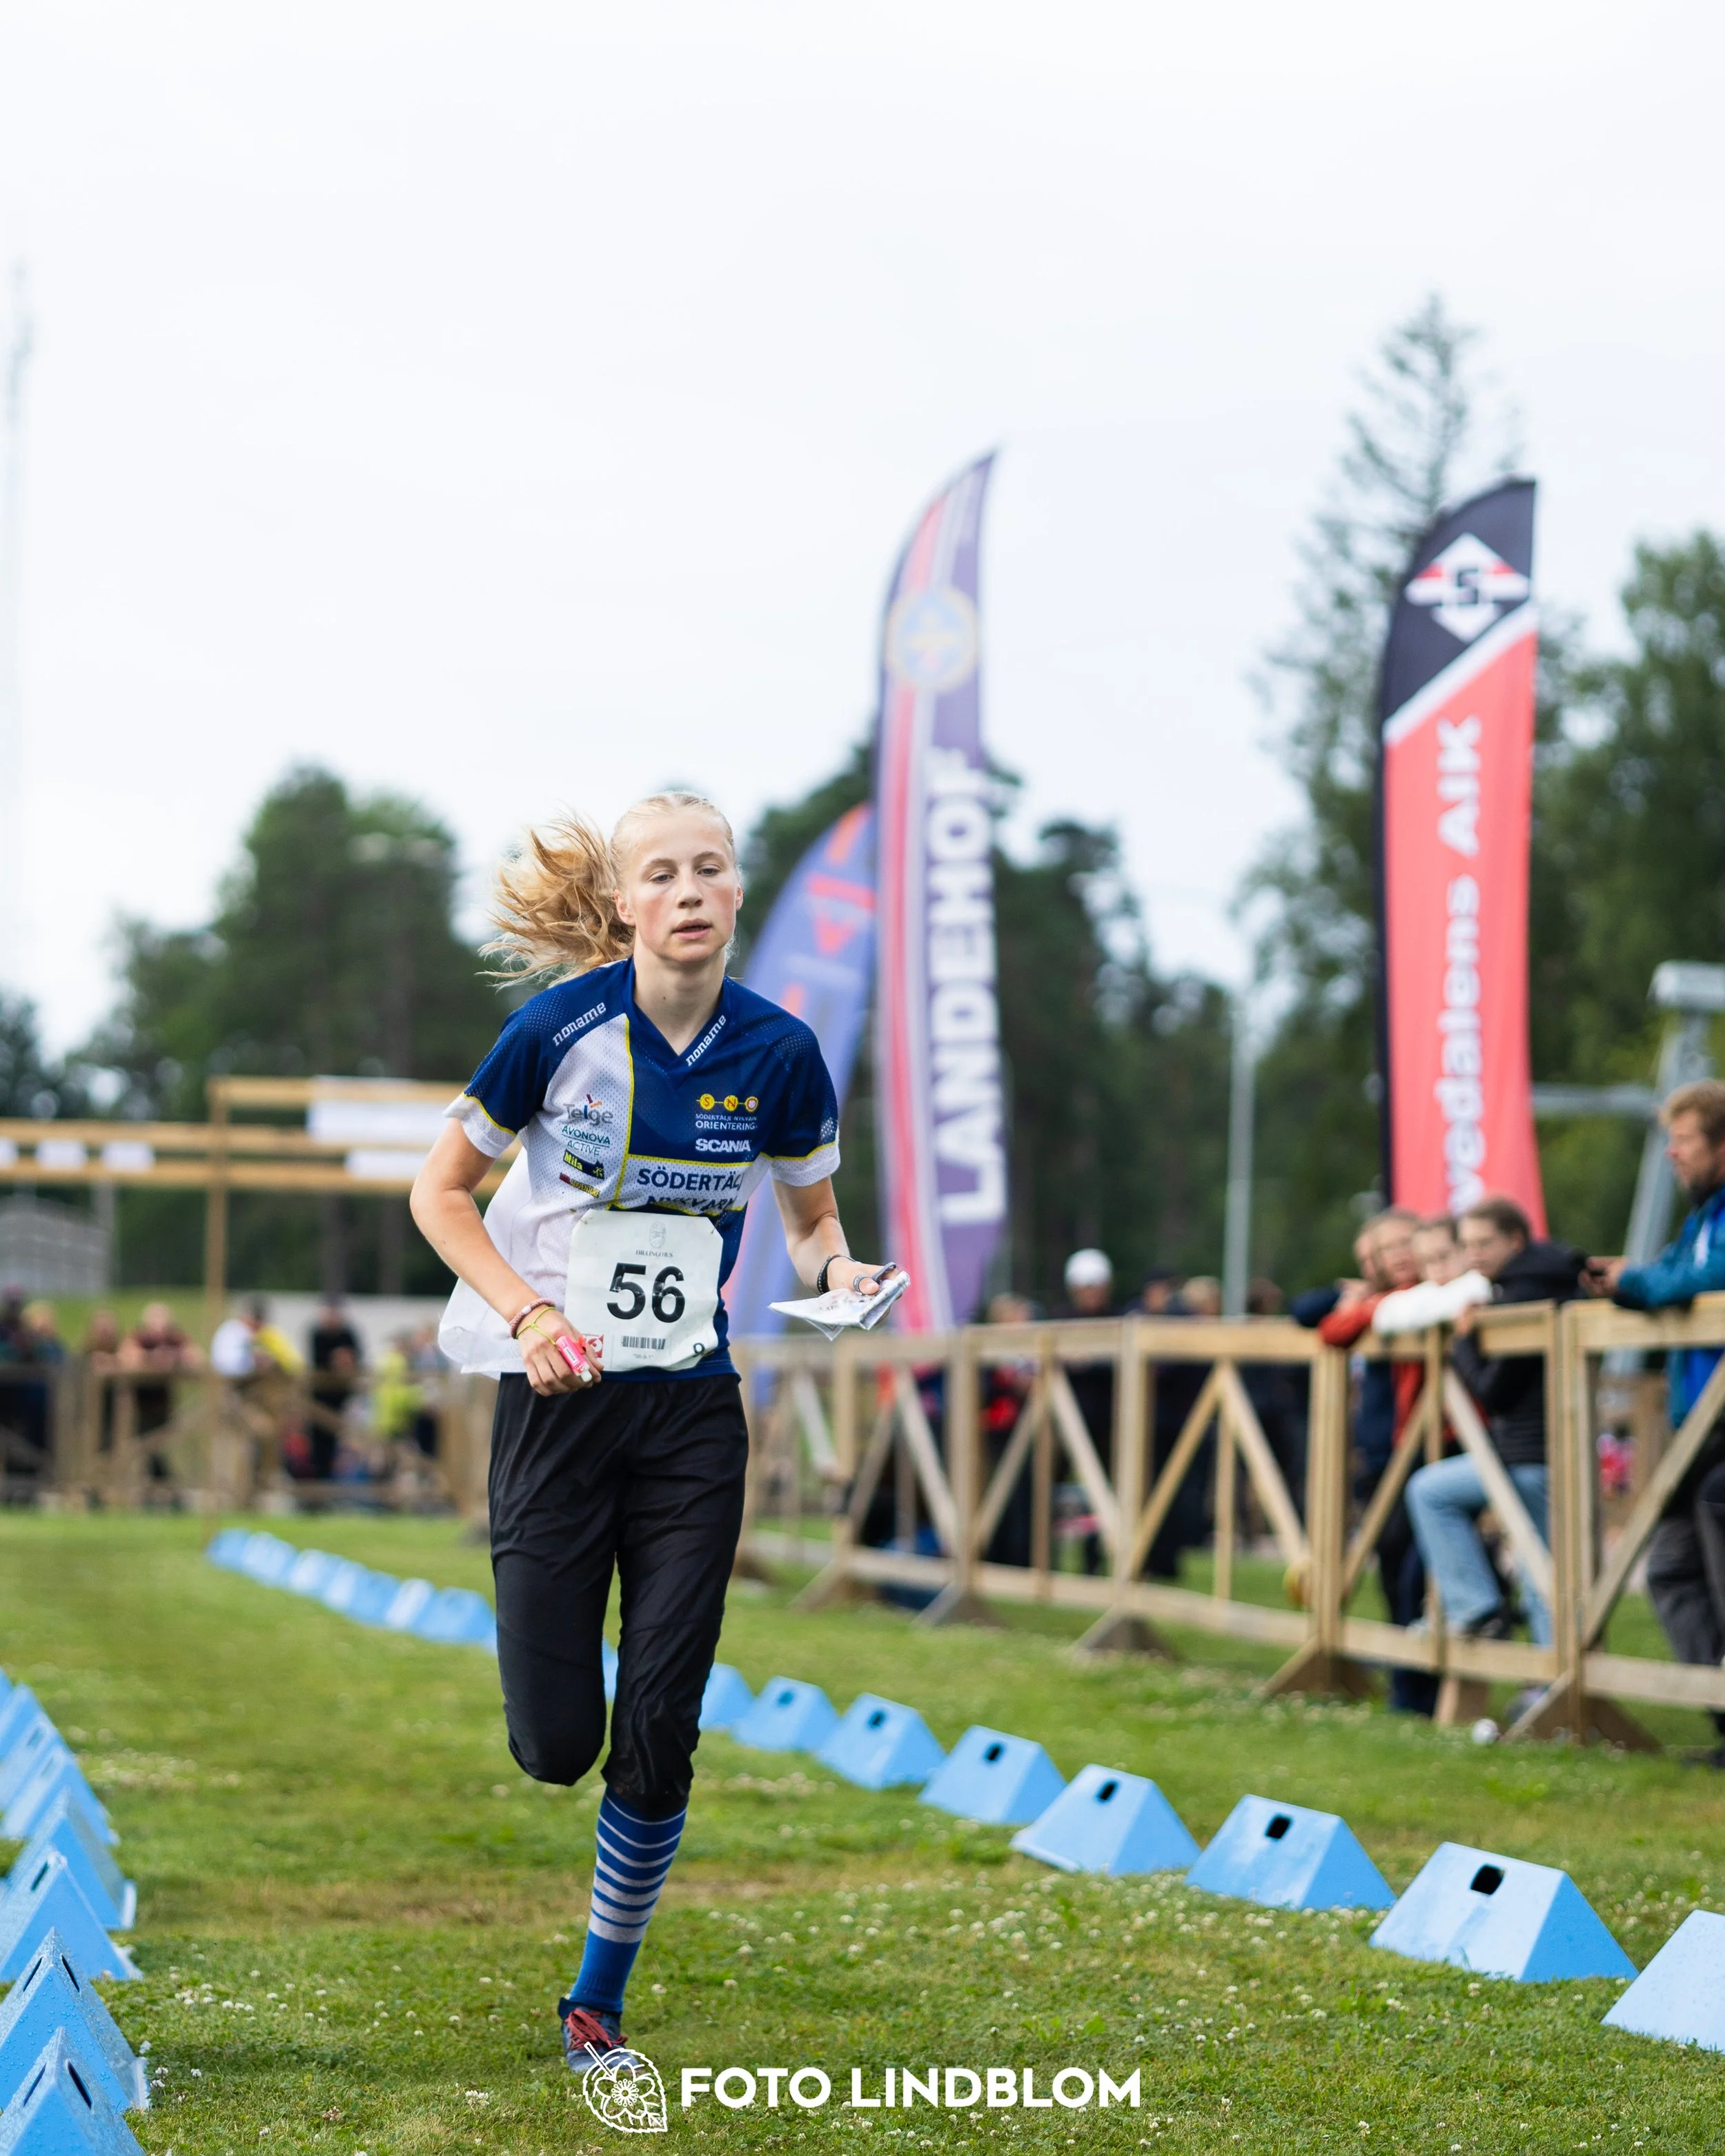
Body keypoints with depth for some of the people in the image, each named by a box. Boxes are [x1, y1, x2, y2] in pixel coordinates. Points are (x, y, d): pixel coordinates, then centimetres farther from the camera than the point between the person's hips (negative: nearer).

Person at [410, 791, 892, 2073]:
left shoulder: (778, 1052, -2)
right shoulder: (561, 1028, -9)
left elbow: (813, 1220, 13)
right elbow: (441, 1192, 2)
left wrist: (838, 1268, -11)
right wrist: (529, 1313, -13)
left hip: (693, 1409, 2)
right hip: (558, 1395, -2)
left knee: (660, 1728, -2)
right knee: (556, 1743, -4)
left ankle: (600, 1999, 16)